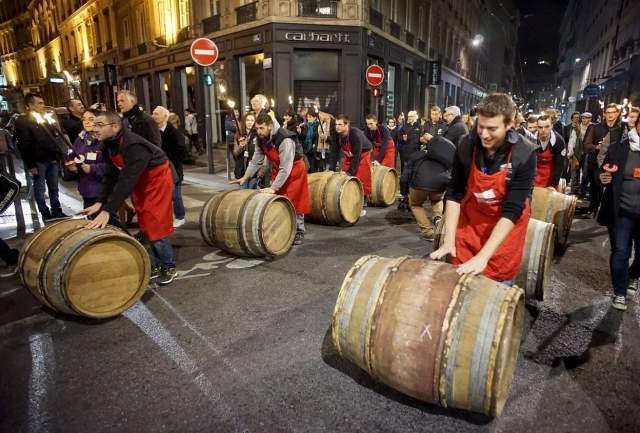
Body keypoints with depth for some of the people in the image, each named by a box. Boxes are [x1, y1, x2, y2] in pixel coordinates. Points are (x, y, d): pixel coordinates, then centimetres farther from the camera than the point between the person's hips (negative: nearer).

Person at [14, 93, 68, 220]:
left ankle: (56, 211, 22)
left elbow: (54, 137, 19)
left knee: (54, 188, 13)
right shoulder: (22, 122, -7)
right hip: (38, 162, -6)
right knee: (40, 190, 4)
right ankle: (46, 214, 10)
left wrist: (59, 155, 8)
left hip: (52, 160, 6)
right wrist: (30, 165, -16)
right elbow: (24, 146, -12)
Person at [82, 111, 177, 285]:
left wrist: (108, 210, -41)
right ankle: (157, 264, 21)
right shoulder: (108, 145, -5)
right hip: (140, 183, 8)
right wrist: (101, 202, -12)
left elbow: (126, 180, -38)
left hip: (157, 180, -8)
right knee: (146, 225, 10)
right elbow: (111, 175, -2)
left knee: (155, 226, -8)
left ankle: (169, 267, 6)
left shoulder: (134, 146, -32)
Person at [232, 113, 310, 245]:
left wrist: (273, 188, -35)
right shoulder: (261, 139, -10)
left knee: (294, 203, -1)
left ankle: (299, 233, 14)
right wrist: (245, 177, -3)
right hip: (277, 171, 7)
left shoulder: (285, 140, -34)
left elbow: (286, 169, -34)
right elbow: (256, 160, 1)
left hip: (294, 171, -7)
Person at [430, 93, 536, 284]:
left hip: (507, 223, -2)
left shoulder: (524, 154, -24)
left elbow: (512, 210, -26)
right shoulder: (466, 146, -17)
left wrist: (483, 256, -33)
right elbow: (454, 193, -11)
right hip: (471, 215, 2)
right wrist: (449, 240, -19)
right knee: (460, 277, 8)